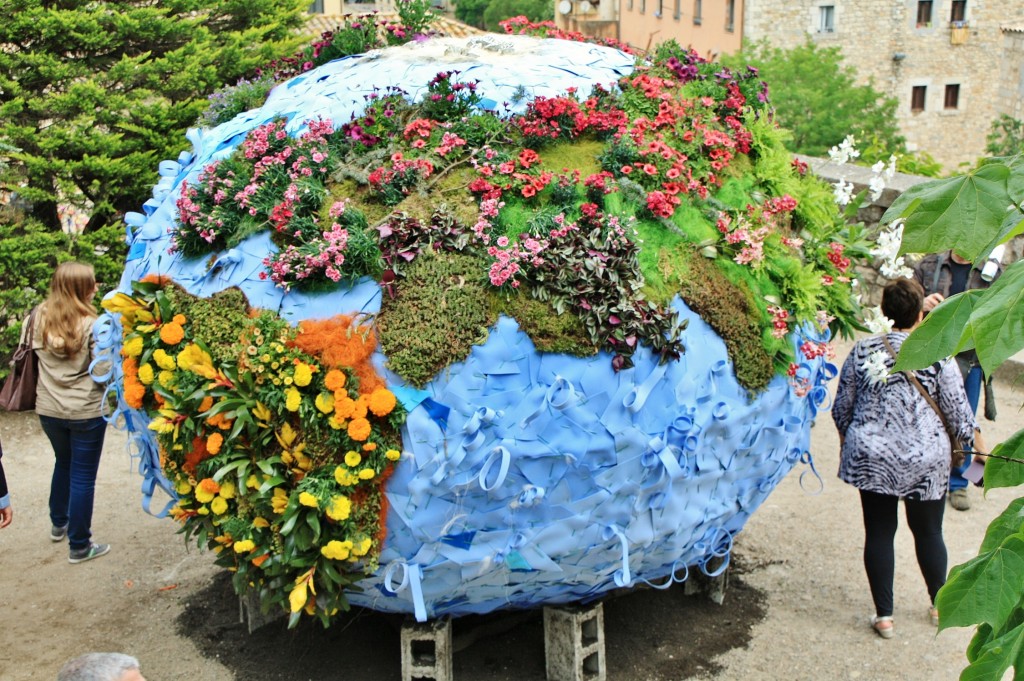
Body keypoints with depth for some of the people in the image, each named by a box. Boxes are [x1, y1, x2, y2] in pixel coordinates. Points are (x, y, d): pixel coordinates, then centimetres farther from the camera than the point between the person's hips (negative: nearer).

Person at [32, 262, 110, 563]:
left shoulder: (39, 318, -4)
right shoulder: (92, 325, -19)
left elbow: (33, 353, 8)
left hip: (49, 410, 6)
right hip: (86, 412, -6)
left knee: (63, 463, 28)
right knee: (83, 477, 5)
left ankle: (58, 524, 45)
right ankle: (79, 546, 14)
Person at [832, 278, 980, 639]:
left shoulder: (862, 350, -4)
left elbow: (842, 407, 3)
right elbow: (958, 411, -3)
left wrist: (846, 438, 21)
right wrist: (973, 440, 17)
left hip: (872, 459, 1)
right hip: (926, 462, -1)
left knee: (879, 533, 9)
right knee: (928, 532, 17)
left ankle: (883, 616, 16)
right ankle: (940, 605, 36)